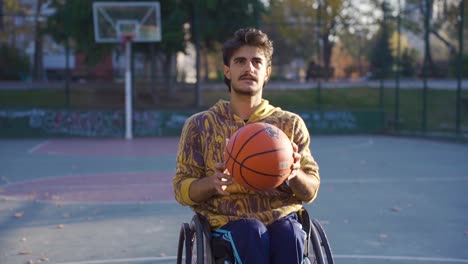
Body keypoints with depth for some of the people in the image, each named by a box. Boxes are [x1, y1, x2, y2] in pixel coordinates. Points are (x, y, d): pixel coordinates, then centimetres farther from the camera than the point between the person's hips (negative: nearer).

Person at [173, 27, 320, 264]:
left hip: (281, 217, 1)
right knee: (253, 232, -35)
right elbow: (181, 188, 8)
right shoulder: (200, 125, 12)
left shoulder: (290, 124, 16)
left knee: (289, 234, -34)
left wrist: (295, 176, -12)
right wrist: (212, 183, -15)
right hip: (226, 221, -1)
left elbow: (310, 192, 13)